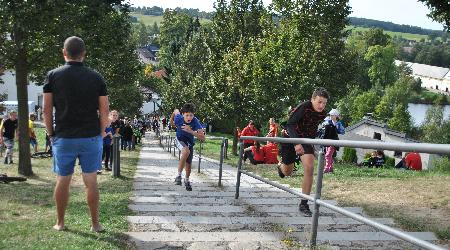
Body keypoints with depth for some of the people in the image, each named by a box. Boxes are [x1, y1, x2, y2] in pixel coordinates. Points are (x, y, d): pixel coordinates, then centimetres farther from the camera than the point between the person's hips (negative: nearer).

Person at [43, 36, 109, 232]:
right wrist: (101, 133, 11)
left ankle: (60, 223, 21)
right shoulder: (96, 77, 0)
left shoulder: (53, 76, -2)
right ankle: (95, 224, 11)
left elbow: (47, 110, -2)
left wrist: (51, 134, 9)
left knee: (62, 181, 10)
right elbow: (104, 110, 0)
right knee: (91, 181, 6)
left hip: (63, 137, 0)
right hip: (91, 137, 0)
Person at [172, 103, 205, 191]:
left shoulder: (195, 121, -32)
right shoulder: (178, 119, -28)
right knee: (186, 151, -35)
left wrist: (191, 131, -49)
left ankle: (187, 180, 44)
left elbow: (202, 138, -38)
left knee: (188, 164, 11)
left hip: (190, 142, 2)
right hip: (180, 139, -2)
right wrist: (172, 121, 14)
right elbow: (176, 111, -3)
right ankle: (178, 175, -23)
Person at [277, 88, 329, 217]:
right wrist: (296, 143, -46)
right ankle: (280, 165, 52)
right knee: (287, 172, 10)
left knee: (309, 168, -19)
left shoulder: (323, 114, -10)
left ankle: (304, 204, -10)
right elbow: (290, 124, -34)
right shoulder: (304, 107, -28)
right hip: (290, 138, -3)